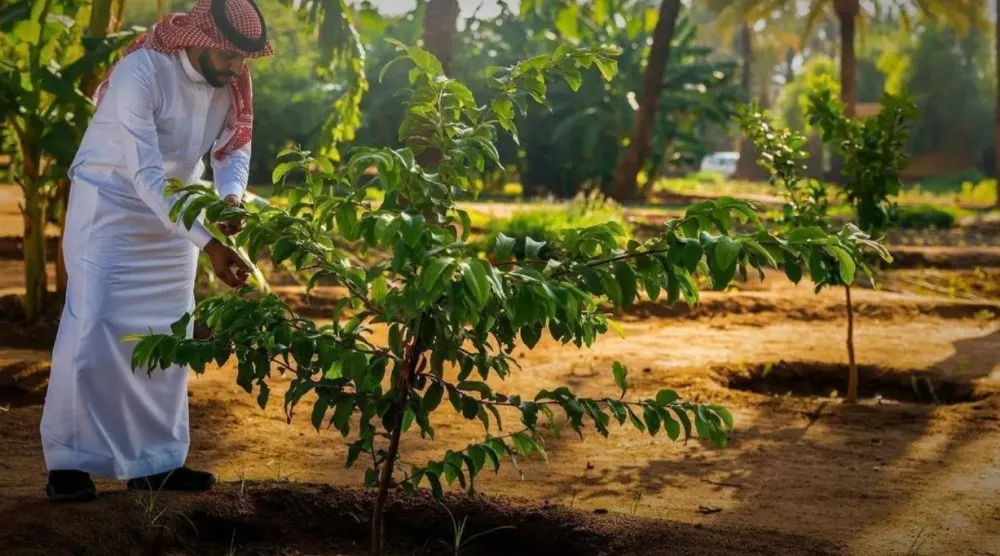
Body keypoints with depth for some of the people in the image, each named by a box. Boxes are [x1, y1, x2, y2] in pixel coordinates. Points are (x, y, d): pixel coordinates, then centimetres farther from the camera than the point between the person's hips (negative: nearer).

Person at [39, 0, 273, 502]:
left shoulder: (232, 82, -10)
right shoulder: (142, 72, -29)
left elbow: (234, 148, -3)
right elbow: (146, 175, -34)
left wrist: (231, 197, -28)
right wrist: (208, 243, -41)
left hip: (176, 210, 6)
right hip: (110, 202, -6)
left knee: (169, 336, 6)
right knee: (93, 327, -11)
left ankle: (156, 461, 14)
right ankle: (67, 462, -3)